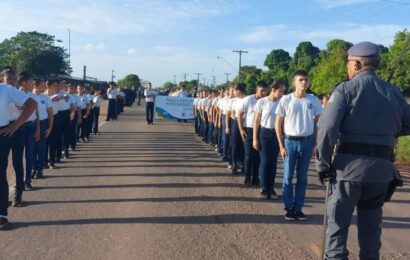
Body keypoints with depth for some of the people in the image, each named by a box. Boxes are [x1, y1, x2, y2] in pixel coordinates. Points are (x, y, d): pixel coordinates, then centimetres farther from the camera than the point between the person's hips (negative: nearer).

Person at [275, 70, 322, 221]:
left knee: (302, 177, 8)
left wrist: (316, 144, 3)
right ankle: (289, 208, 14)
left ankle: (298, 208, 18)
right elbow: (278, 124, 0)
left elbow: (318, 123, 9)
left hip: (307, 142, 2)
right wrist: (281, 145, -5)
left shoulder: (314, 101, 1)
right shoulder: (286, 100, -4)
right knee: (288, 176, 4)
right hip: (290, 141, -1)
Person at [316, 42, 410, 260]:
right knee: (371, 222, 18)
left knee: (338, 221, 8)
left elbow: (326, 128, -17)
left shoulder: (346, 89, -7)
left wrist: (323, 163, -9)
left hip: (350, 164, -4)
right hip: (382, 167, 5)